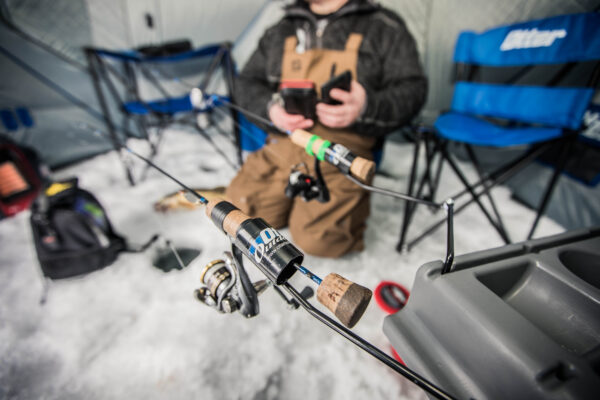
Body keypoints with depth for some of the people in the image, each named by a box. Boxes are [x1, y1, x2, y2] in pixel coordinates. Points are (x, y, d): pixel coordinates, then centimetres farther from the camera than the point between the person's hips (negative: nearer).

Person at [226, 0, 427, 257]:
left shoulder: (384, 27, 8)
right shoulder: (281, 32, 20)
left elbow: (412, 89, 1)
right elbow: (247, 82, 20)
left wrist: (366, 107, -21)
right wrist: (270, 107, -4)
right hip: (282, 147, 5)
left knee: (316, 239, -19)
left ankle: (351, 206, 11)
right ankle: (296, 199, 18)